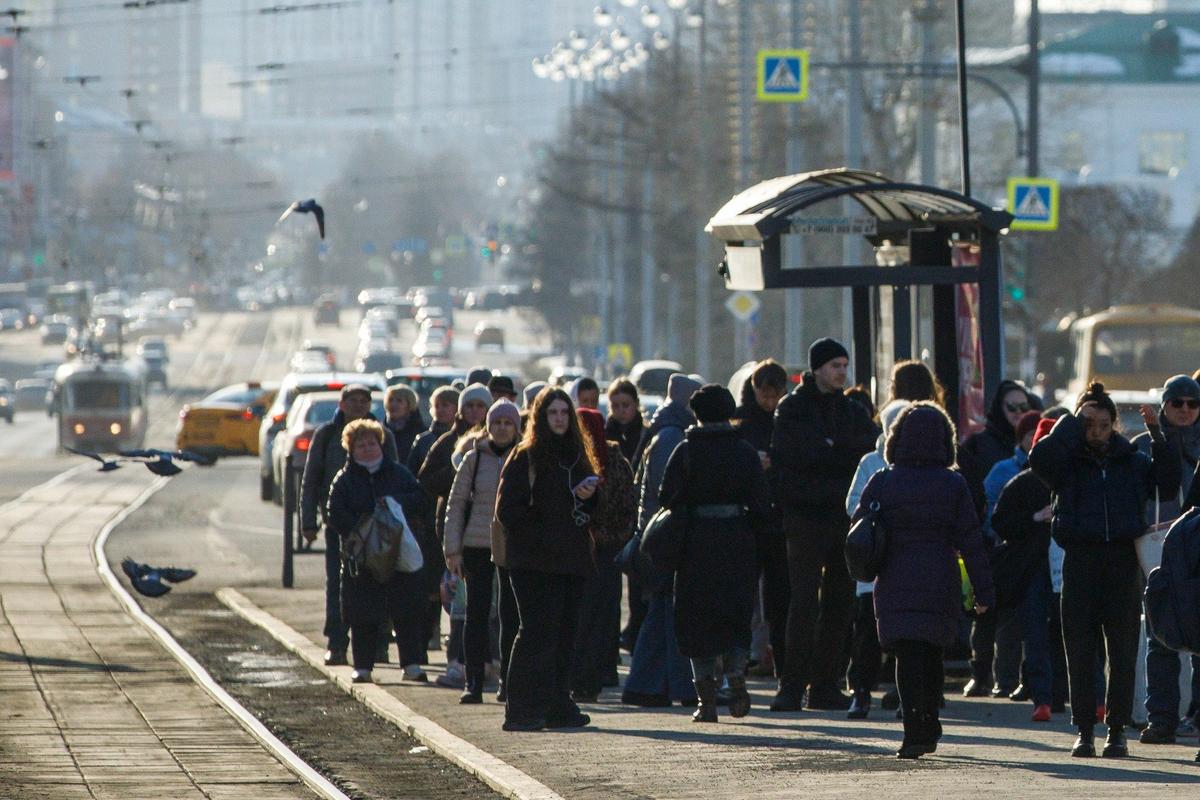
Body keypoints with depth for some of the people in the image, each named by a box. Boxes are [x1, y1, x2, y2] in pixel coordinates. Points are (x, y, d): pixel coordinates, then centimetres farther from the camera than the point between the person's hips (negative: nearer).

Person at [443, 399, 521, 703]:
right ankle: (473, 683, -1)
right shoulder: (474, 459, 4)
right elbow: (455, 504, 5)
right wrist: (453, 549, -1)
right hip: (478, 547, 0)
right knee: (477, 615, -2)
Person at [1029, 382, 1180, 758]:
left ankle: (1117, 730, 7)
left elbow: (1168, 484, 0)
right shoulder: (1068, 460, 5)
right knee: (1080, 650, 0)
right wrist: (1073, 420, -9)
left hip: (1123, 561, 1)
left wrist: (1156, 435, -7)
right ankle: (1085, 730, 5)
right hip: (1081, 562, -1)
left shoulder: (1131, 461, 11)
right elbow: (1040, 458, -16)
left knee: (1123, 650, 1)